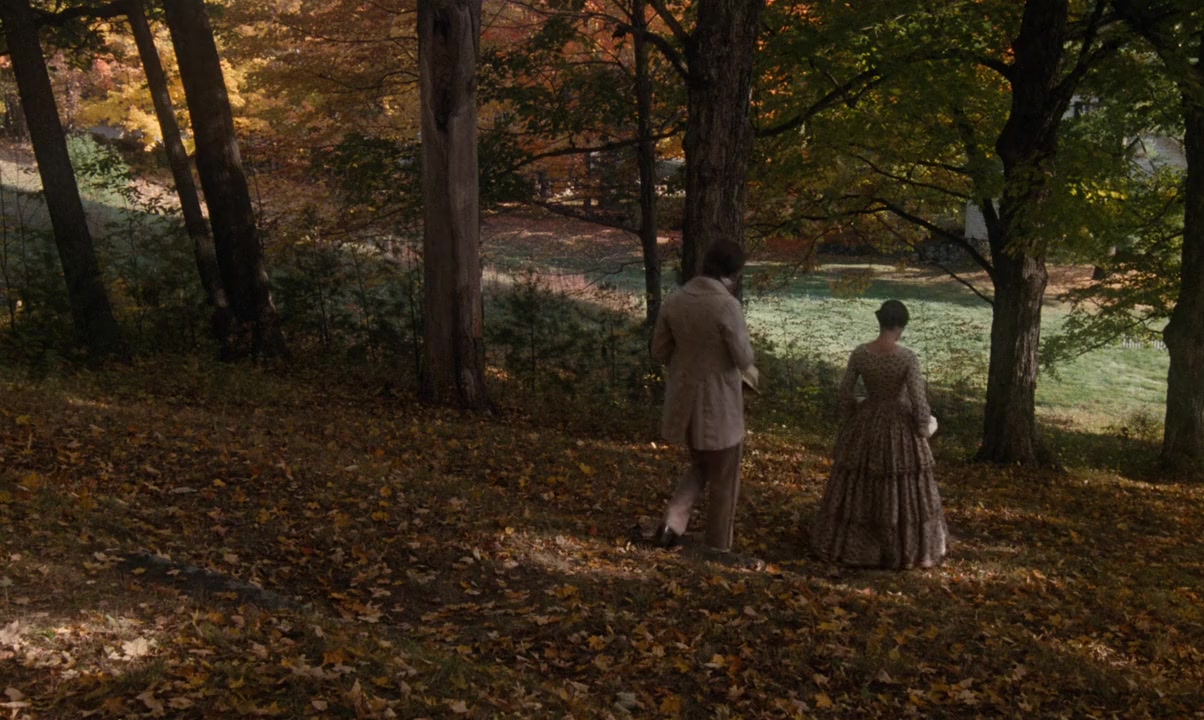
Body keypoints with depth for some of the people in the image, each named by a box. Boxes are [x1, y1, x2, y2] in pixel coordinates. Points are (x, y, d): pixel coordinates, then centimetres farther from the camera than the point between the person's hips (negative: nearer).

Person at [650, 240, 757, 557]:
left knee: (699, 466, 26)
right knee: (723, 479, 13)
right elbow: (744, 358, -18)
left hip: (684, 400, 6)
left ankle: (672, 522, 11)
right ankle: (718, 548, 23)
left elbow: (659, 350, 5)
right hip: (719, 403, -6)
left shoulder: (674, 300, -2)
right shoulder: (726, 305, -21)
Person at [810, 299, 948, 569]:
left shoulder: (859, 353, -9)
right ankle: (905, 548, 19)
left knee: (857, 487, 16)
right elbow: (918, 398, -16)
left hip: (866, 426, 3)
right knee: (902, 492, 10)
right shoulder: (907, 358, -18)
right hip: (899, 428, -3)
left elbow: (844, 392, -2)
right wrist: (924, 428, 0)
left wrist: (852, 420, 14)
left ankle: (849, 543, 25)